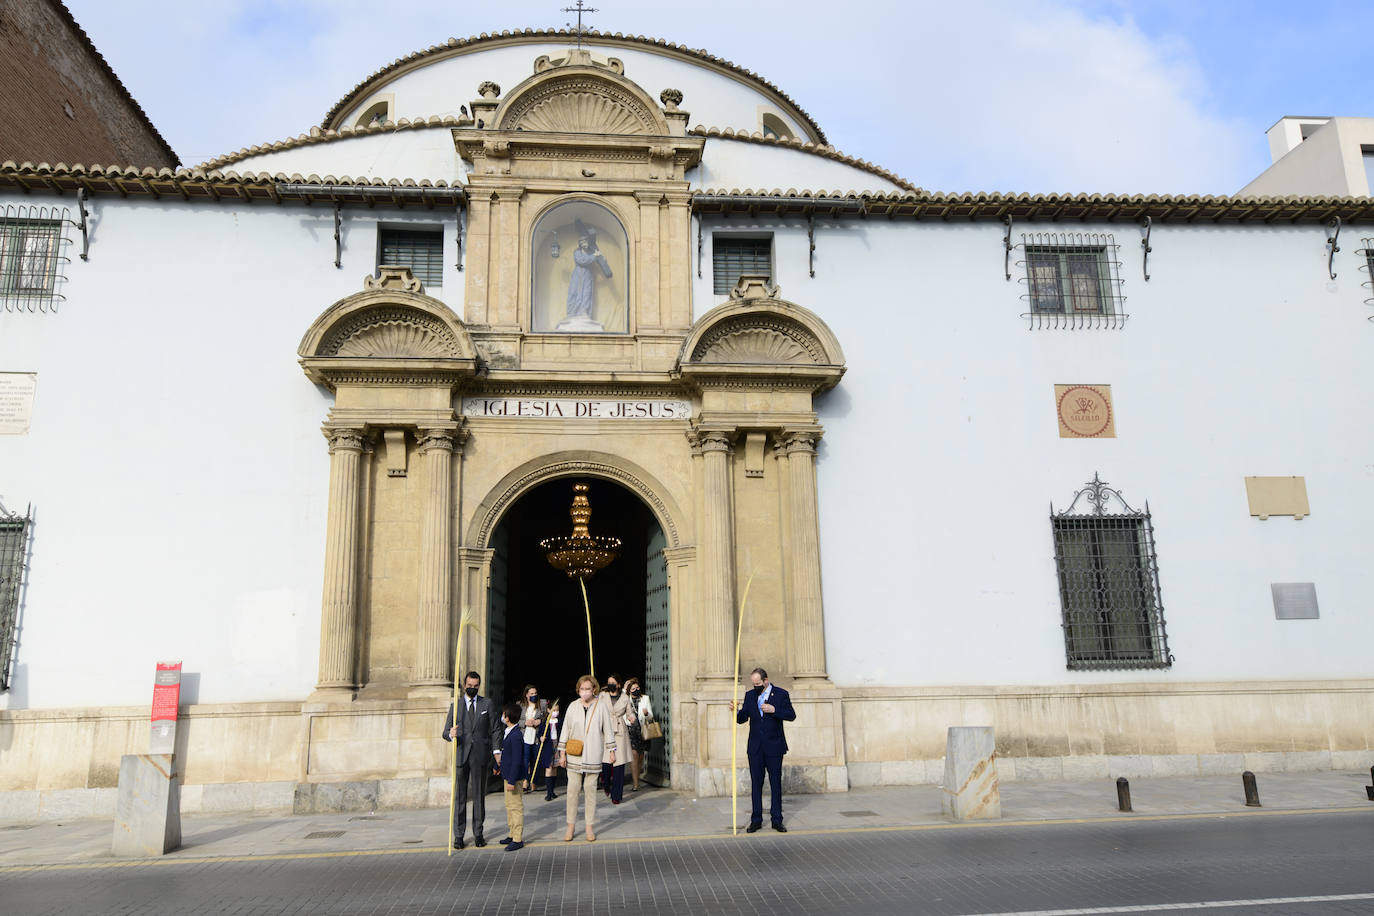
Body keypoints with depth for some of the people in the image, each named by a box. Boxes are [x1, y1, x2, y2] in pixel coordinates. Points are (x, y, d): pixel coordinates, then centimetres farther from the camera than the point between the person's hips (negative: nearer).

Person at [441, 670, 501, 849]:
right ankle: (458, 835, 10)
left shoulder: (487, 704, 8)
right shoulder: (455, 705, 8)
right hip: (461, 756, 0)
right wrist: (451, 735, -19)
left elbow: (495, 729, 8)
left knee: (479, 795, 6)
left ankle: (478, 833, 15)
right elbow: (445, 732, 4)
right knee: (459, 796, 1)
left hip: (480, 756, 0)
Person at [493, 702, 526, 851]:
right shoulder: (508, 732, 7)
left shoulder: (516, 736, -24)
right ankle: (512, 835, 31)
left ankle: (518, 840, 6)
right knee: (509, 806, 19)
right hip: (507, 775, 10)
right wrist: (498, 766, 34)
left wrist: (512, 781, -24)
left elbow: (517, 761, -25)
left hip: (514, 777, -10)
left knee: (516, 807, -1)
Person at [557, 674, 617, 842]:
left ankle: (590, 827, 13)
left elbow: (608, 729, 4)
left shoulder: (601, 706, -2)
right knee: (572, 789, 1)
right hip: (574, 756, 1)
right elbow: (565, 730, 6)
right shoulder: (573, 707, 2)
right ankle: (571, 826, 12)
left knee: (591, 789, 3)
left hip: (593, 756, -1)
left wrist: (611, 750, 3)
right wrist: (562, 752, 4)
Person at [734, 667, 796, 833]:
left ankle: (777, 820, 11)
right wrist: (737, 711, -14)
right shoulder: (750, 695, 8)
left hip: (774, 746, -3)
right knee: (756, 783, 5)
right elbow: (742, 719, 7)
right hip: (755, 748, 3)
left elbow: (791, 715, -6)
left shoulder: (781, 694, -2)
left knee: (776, 783, 4)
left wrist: (774, 710, -19)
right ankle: (756, 820, 12)